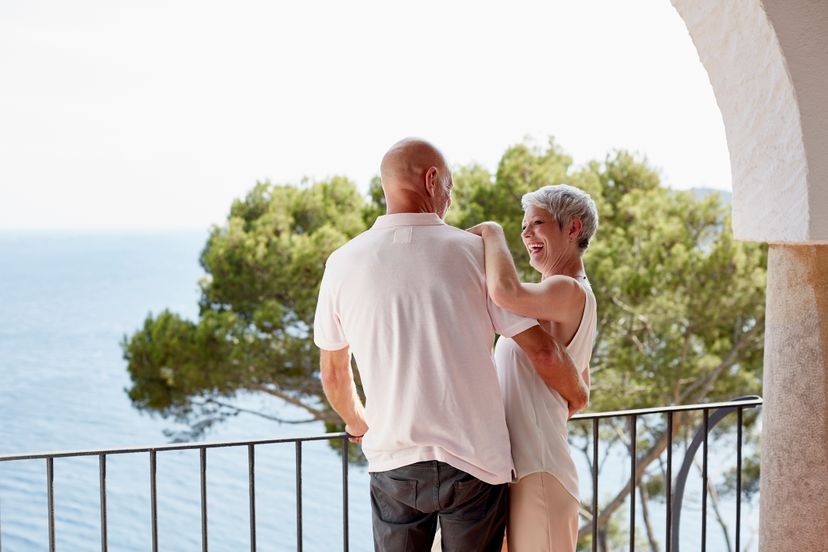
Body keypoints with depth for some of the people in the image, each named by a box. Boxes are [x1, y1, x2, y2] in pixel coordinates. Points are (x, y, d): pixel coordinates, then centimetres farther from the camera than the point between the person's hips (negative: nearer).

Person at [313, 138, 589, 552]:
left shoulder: (344, 263, -1)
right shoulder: (475, 253, -7)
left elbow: (333, 375, 10)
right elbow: (542, 352, -6)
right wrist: (576, 392, 15)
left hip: (394, 464, 1)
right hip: (476, 462, -1)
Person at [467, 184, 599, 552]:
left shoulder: (570, 291, -14)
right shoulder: (556, 299, 18)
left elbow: (504, 291, -35)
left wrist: (491, 231, -18)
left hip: (536, 471, -10)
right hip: (517, 466, 10)